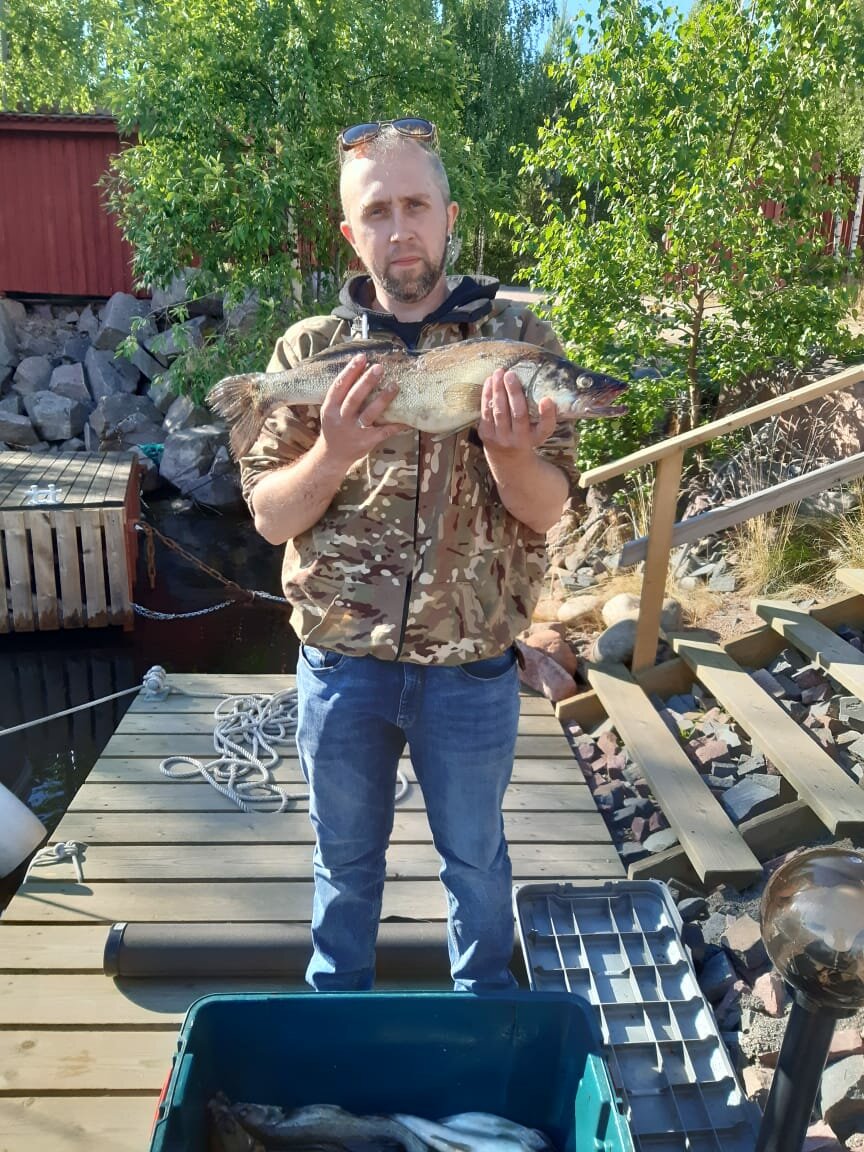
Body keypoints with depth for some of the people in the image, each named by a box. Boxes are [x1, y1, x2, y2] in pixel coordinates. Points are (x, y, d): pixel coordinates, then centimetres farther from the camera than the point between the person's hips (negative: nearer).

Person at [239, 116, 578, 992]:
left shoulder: (517, 338, -5)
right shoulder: (312, 348, -3)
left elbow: (546, 510, -6)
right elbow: (269, 516, -4)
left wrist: (508, 452, -27)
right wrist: (332, 452, -23)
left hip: (472, 667, 0)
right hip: (341, 661, 1)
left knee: (475, 857, 21)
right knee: (345, 857, 22)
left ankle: (484, 1007, 49)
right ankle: (336, 1008, 48)